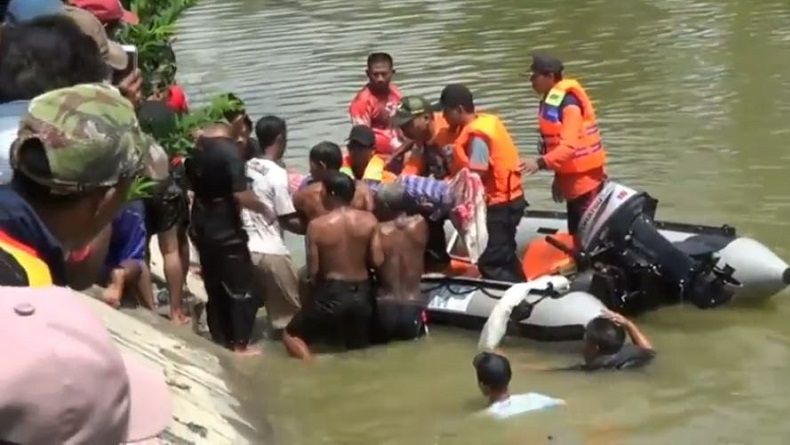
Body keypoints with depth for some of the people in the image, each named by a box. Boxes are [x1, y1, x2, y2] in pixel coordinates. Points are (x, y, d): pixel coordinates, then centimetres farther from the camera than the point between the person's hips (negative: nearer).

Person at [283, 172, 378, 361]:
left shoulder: (317, 225, -12)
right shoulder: (369, 220, -5)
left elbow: (313, 271, -9)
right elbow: (374, 261, 1)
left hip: (332, 294, -4)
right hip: (362, 294, 4)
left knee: (291, 335, 14)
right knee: (358, 347, 24)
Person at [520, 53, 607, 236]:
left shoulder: (568, 102, -19)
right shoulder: (550, 100, 11)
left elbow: (570, 145, -29)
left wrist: (541, 162, -37)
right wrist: (559, 177, 21)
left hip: (585, 179, -10)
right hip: (572, 180, 10)